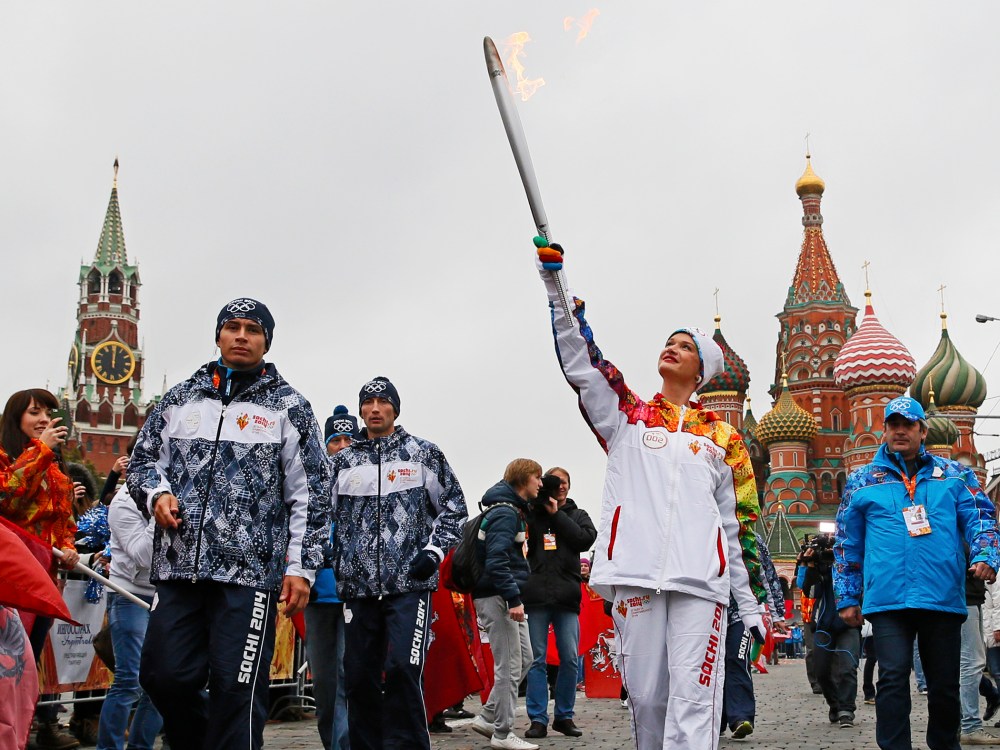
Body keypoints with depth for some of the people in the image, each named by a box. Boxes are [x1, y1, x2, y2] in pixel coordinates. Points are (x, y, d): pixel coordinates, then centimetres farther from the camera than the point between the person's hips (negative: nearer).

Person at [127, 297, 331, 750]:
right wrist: (156, 493, -1)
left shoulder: (288, 407, 7)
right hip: (178, 566, 3)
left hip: (249, 571, -3)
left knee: (236, 688, -6)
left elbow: (311, 493, 4)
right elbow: (142, 460, 23)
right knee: (165, 676, 2)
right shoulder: (180, 398, 15)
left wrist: (301, 566, -3)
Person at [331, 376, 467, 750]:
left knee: (402, 670, -15)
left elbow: (453, 507, 9)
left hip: (410, 582, -3)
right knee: (359, 676, 4)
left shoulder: (423, 453, 7)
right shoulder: (343, 461, 14)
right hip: (358, 584, 3)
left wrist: (435, 550, -4)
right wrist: (331, 563, 12)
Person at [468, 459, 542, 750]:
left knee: (524, 659, 14)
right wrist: (514, 599, -27)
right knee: (509, 666, -5)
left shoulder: (514, 510, 17)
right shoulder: (505, 513, -15)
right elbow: (496, 560, -24)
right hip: (497, 598, -10)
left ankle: (488, 717, 19)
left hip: (507, 597, 10)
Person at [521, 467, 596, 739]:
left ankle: (564, 716, 13)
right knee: (537, 659, -1)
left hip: (567, 597, 2)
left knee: (570, 659, 2)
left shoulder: (577, 515, 16)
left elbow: (586, 539, -2)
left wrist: (556, 514, -3)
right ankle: (538, 719, 2)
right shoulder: (531, 513, 11)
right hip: (536, 596, -1)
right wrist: (534, 504, -10)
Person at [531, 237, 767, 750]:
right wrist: (554, 279, -3)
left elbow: (739, 523, 16)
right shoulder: (628, 416, 17)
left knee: (693, 699, -9)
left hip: (701, 581, 0)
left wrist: (752, 604, 12)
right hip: (636, 576, 1)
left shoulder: (722, 436, 16)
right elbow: (579, 361, 6)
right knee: (644, 694, 3)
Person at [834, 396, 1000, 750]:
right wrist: (847, 598, 12)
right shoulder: (862, 481, 12)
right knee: (893, 678, -11)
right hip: (888, 598, -1)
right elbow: (846, 545, 15)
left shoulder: (954, 475, 13)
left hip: (943, 599, 1)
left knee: (945, 685, 9)